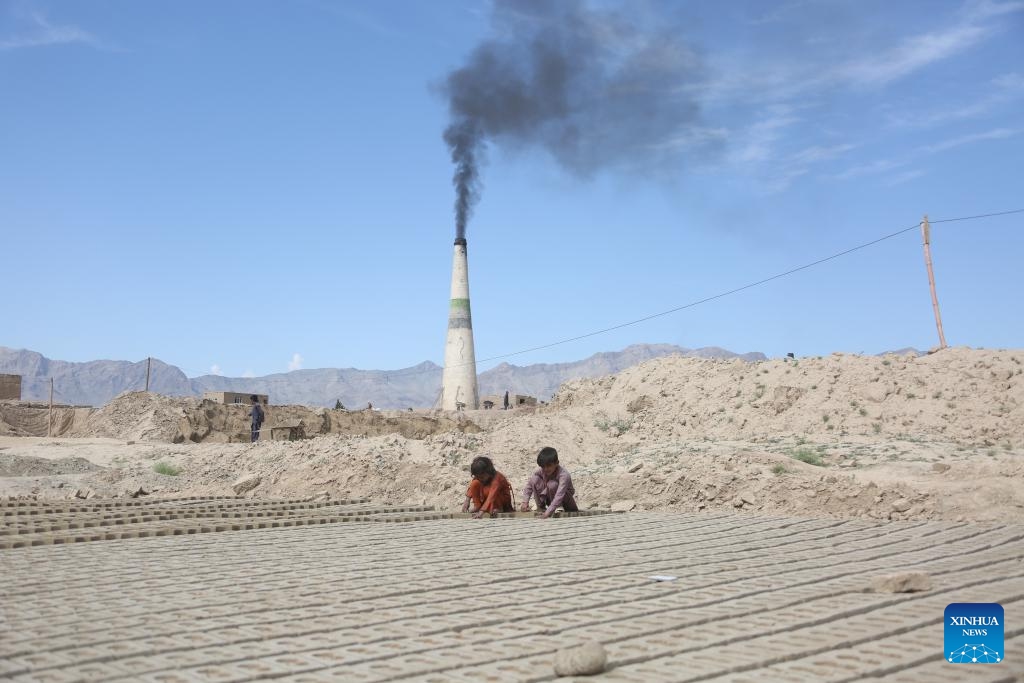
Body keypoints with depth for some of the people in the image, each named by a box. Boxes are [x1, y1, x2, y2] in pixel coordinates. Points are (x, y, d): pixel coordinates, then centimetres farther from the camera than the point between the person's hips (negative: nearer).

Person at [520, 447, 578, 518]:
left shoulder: (564, 475, -34)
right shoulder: (541, 472, -17)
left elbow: (560, 495, -44)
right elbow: (530, 485, -11)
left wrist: (548, 512, -54)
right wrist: (525, 502, -25)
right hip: (550, 498, 5)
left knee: (552, 484, -35)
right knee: (534, 479, -19)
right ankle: (540, 507, -6)